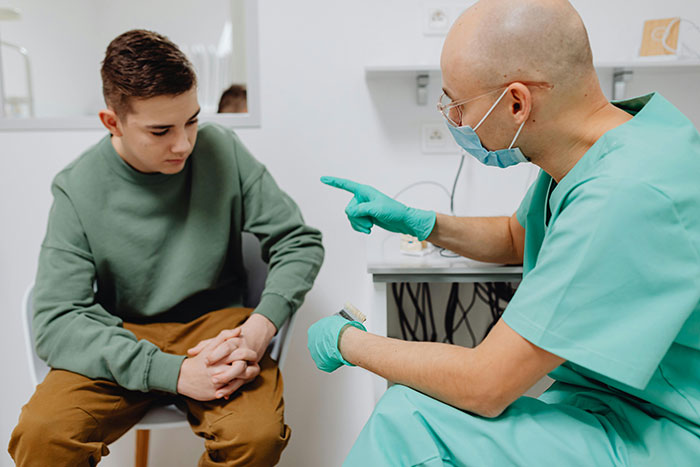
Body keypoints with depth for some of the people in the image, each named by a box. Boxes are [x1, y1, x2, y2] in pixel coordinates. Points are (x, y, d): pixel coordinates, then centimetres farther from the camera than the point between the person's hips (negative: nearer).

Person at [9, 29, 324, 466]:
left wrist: (260, 326, -20)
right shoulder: (78, 189, -9)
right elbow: (56, 321, -13)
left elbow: (300, 241, -2)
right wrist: (174, 372, -26)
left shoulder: (223, 151, -6)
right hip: (124, 338, 0)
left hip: (217, 323, 1)